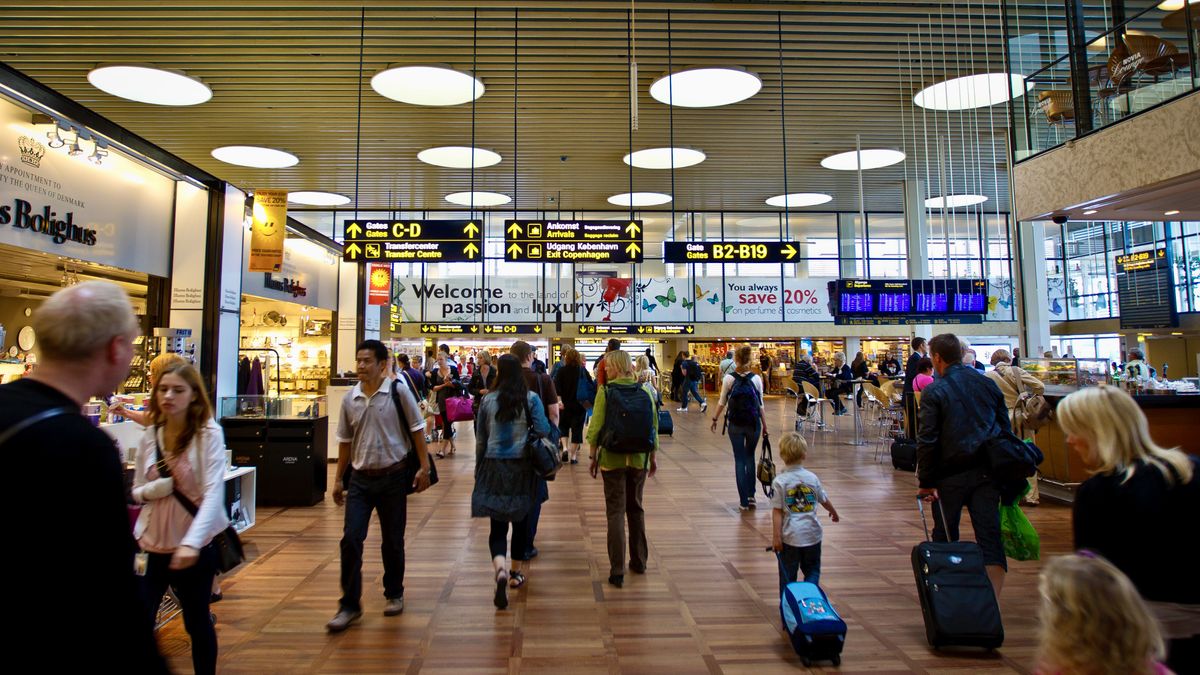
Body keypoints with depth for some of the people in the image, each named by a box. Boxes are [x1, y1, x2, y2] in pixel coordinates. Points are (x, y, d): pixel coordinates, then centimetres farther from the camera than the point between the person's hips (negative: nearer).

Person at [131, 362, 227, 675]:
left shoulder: (209, 433, -12)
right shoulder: (149, 436, 1)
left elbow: (214, 493, -20)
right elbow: (137, 492, 9)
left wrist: (191, 543, -30)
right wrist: (154, 489, -15)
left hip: (195, 545, -3)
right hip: (153, 542, 3)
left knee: (196, 621, 12)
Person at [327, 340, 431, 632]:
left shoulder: (398, 392, -8)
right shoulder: (350, 399, 3)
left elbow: (416, 430, -5)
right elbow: (345, 441, 11)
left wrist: (424, 467, -9)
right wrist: (339, 479, 12)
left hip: (393, 476, -3)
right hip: (360, 478, 3)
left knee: (392, 541, 10)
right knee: (350, 540, -2)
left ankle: (394, 594, 31)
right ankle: (350, 605, 13)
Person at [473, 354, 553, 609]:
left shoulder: (488, 400, -1)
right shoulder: (531, 399, -5)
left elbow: (480, 439, 5)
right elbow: (543, 431, -12)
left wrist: (479, 470, 16)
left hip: (494, 466, 0)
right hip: (523, 467, 0)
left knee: (498, 524, 2)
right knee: (521, 521, 16)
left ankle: (500, 569, -22)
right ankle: (516, 573, 27)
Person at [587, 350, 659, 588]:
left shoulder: (605, 391, -10)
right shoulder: (645, 392, 0)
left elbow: (595, 427, -11)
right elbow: (654, 427, 3)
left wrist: (592, 456, -1)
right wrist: (654, 457, 13)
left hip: (612, 459, -3)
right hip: (639, 460, 3)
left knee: (615, 511, 4)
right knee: (636, 508, 19)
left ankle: (617, 571, 4)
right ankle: (639, 562, 31)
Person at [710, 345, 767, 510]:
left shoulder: (729, 379, -7)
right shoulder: (756, 379, -4)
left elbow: (722, 403, -2)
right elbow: (760, 405, 0)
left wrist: (715, 419, 12)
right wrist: (764, 424, 9)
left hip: (735, 424, -1)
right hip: (753, 423, 1)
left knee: (739, 460, 7)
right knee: (750, 457, 21)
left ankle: (744, 501, 7)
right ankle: (750, 495, 17)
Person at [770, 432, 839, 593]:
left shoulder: (779, 481, -11)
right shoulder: (812, 477, -1)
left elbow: (777, 512, -13)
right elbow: (825, 501, 13)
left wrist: (776, 536, -9)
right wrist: (834, 513, 34)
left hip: (790, 536, -2)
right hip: (812, 534, 3)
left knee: (788, 574, 10)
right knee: (812, 570, 18)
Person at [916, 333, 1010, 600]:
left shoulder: (934, 391, -8)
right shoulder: (988, 384, 8)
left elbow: (927, 440, -12)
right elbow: (1005, 428, 13)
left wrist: (926, 481, -7)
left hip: (951, 474, -4)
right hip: (987, 472, 4)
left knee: (945, 537, 12)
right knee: (990, 534, 2)